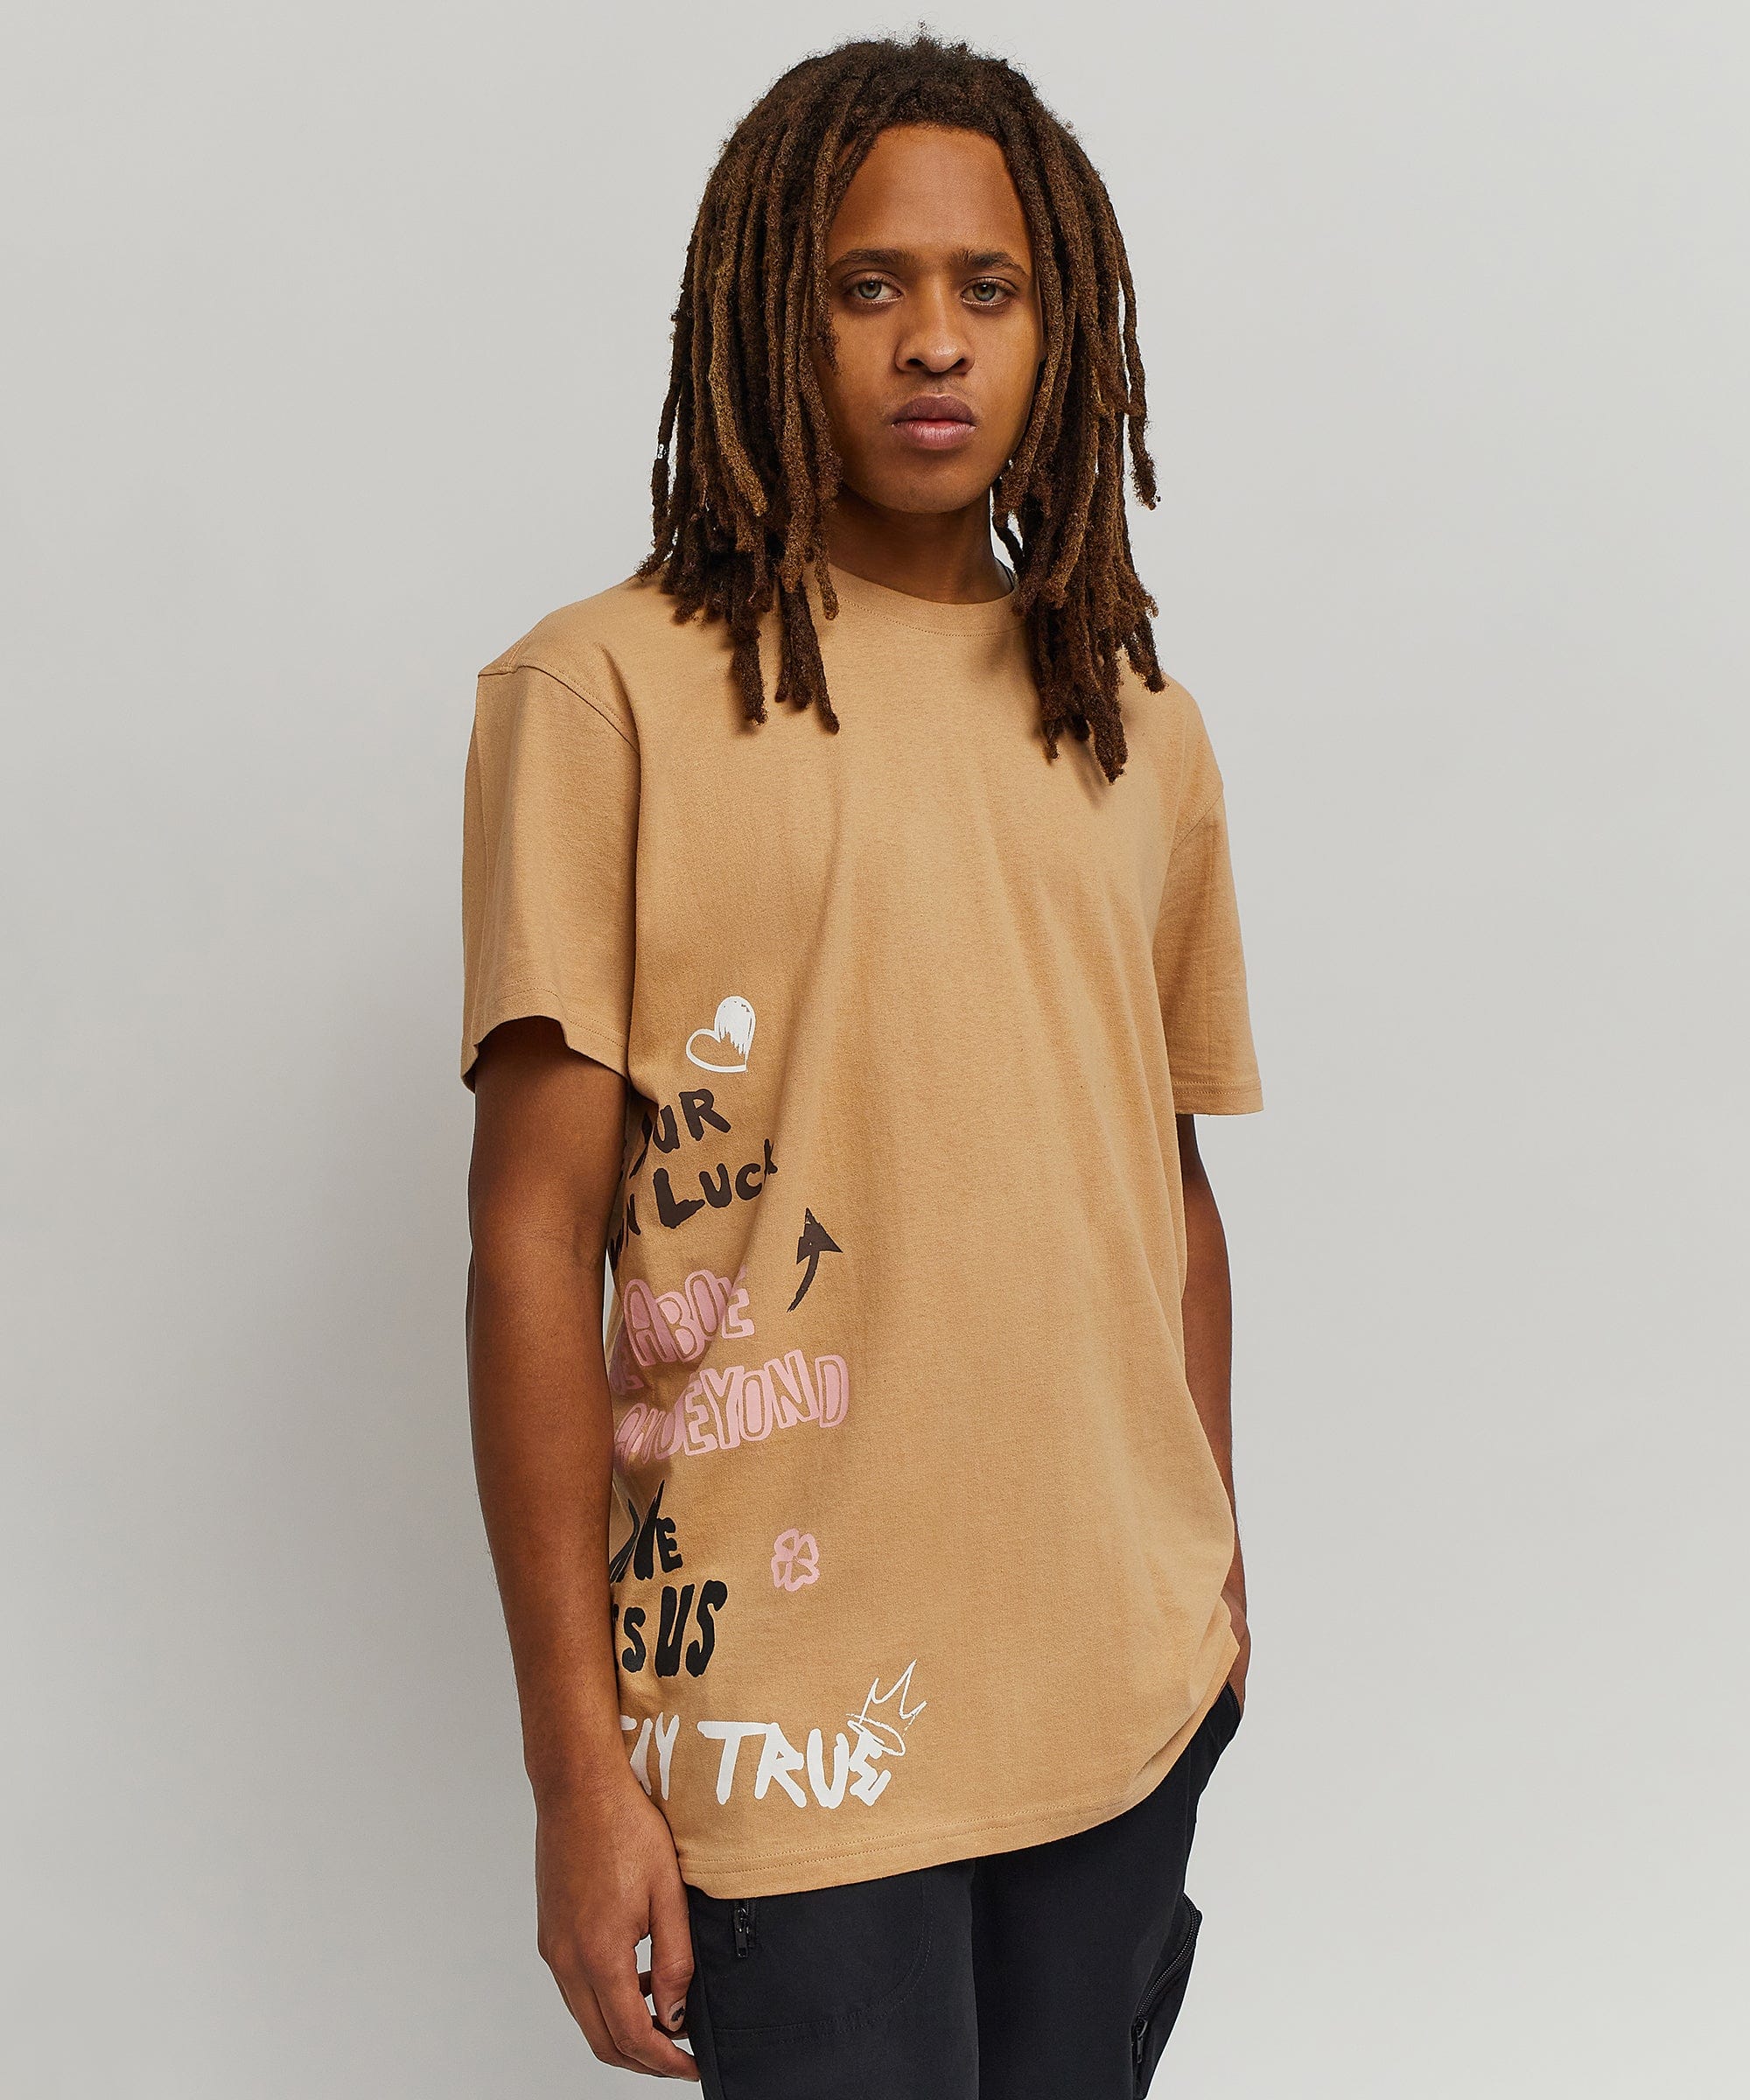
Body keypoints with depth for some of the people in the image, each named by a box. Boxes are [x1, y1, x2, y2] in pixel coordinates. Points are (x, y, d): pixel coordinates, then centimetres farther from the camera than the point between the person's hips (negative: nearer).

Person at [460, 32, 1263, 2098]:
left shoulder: (1140, 729, 11)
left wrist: (1213, 1580, 14)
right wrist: (576, 1756, -11)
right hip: (796, 1700, -4)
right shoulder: (606, 689, -5)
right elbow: (535, 1237, -9)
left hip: (1132, 1693, 5)